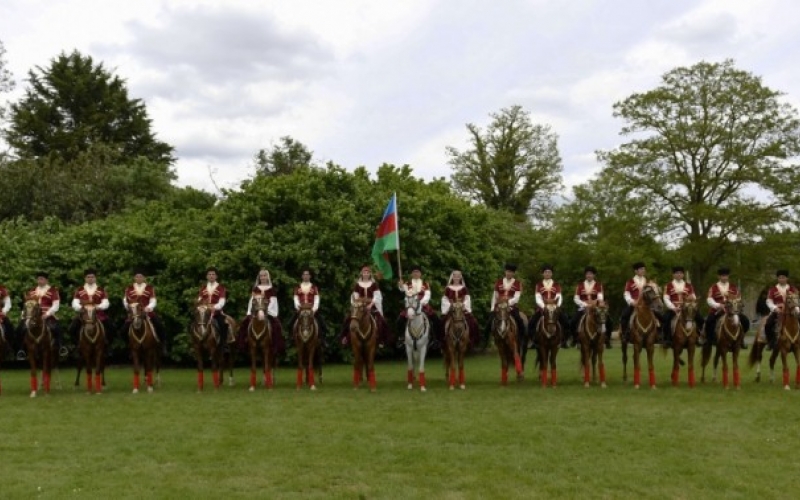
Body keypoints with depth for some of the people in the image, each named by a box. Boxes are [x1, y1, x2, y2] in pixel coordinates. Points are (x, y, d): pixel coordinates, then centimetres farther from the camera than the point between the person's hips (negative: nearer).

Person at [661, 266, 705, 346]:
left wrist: (692, 298, -16)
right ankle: (666, 338, -17)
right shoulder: (669, 285, 3)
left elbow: (693, 297, 10)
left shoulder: (688, 285, 12)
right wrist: (673, 307, -17)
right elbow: (666, 298, -4)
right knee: (666, 319, -30)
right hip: (673, 308, -3)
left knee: (700, 318, -16)